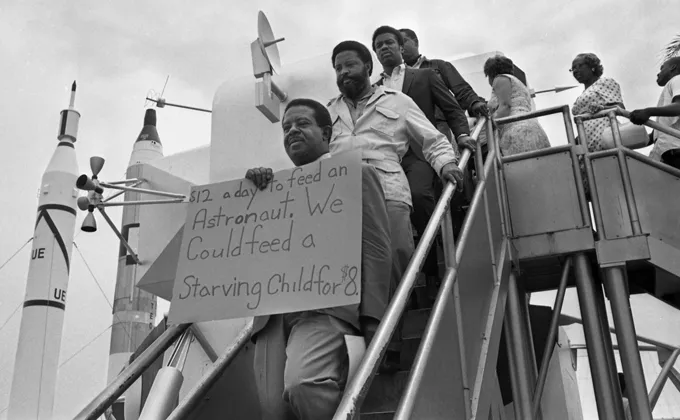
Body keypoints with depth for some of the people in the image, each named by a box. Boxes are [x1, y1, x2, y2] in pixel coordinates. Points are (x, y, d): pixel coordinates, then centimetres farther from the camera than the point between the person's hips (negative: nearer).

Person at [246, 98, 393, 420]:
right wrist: (253, 188, 9)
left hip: (327, 304, -5)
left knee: (302, 384, -31)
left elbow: (375, 249, 2)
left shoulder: (355, 173, 12)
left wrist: (372, 320, -11)